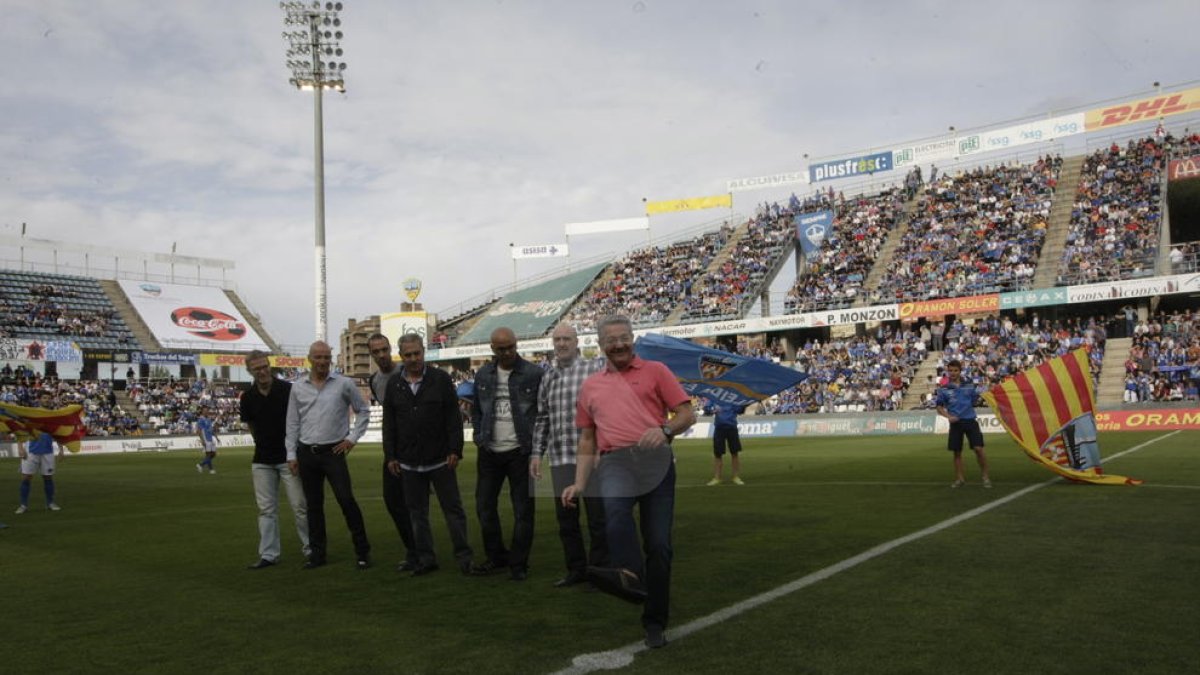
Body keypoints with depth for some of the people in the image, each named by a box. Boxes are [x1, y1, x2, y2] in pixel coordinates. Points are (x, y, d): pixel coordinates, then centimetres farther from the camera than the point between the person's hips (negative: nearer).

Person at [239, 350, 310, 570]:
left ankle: (310, 549, 11)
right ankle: (268, 554, 13)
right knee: (266, 509, 6)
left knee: (300, 506, -1)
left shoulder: (288, 390, -9)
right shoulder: (247, 397, 3)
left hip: (289, 458, -3)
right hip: (262, 461, 4)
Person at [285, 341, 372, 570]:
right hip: (306, 453, 3)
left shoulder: (344, 384, -3)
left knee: (346, 500, -9)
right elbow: (292, 423, 9)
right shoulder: (298, 387, 5)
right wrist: (291, 455, 6)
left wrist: (352, 438, -2)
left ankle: (362, 551, 1)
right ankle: (317, 553, 20)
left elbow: (363, 411, 6)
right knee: (313, 505, 10)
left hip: (333, 451, -3)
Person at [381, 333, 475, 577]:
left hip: (440, 459, -3)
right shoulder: (393, 385, 7)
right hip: (409, 462, 3)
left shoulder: (441, 379, -2)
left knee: (453, 508, 3)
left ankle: (463, 556, 14)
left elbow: (453, 417, -3)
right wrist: (391, 456, 5)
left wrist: (455, 450, -9)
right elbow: (389, 424, 10)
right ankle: (426, 559, 19)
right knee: (417, 512, 9)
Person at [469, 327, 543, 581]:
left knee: (523, 509, 2)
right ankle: (496, 556, 27)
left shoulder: (534, 374, -8)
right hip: (489, 452, 5)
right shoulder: (483, 375, 7)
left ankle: (518, 563, 15)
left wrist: (536, 443, -10)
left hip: (520, 452, -4)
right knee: (484, 506, 10)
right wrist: (478, 436, 6)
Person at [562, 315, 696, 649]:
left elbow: (687, 414, 7)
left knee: (659, 544, -3)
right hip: (614, 462, 1)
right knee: (614, 507, -34)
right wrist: (579, 483, 14)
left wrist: (666, 430, -15)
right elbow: (587, 439, 23)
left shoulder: (655, 371, 11)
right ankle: (629, 575, -51)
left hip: (655, 459, -1)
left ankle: (655, 622, 10)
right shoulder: (590, 386, 21)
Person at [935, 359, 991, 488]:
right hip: (956, 423, 0)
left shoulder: (969, 386, 5)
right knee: (957, 452, 6)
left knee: (978, 448, -9)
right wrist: (948, 416, -11)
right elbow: (939, 408, 3)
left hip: (970, 421, 0)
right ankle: (959, 479, 20)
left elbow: (977, 400, 16)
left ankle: (985, 476, 5)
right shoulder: (944, 389, 2)